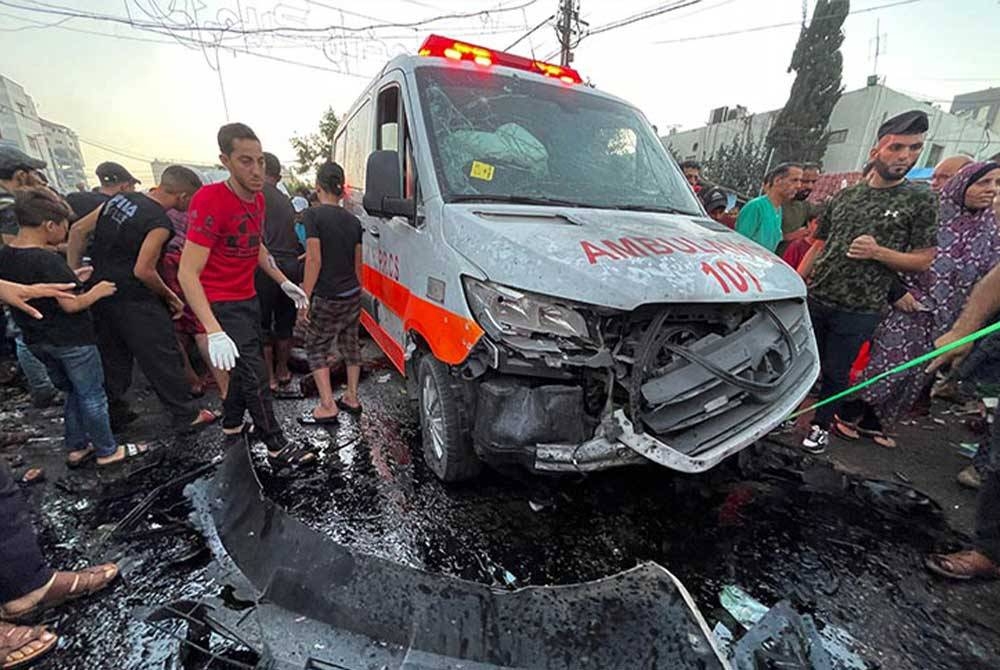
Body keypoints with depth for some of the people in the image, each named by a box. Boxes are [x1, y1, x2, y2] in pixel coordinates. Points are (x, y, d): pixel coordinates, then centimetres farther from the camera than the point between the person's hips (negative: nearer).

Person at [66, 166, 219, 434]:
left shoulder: (121, 198, 5)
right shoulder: (160, 223, -19)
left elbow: (78, 229, 9)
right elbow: (143, 271, -21)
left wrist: (73, 272, 12)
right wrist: (171, 297, -7)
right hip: (132, 299, -8)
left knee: (112, 356, 20)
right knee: (163, 358, 1)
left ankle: (112, 412, 33)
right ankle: (186, 416, 9)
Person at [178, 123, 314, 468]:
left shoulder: (257, 198, 2)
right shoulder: (210, 200, -24)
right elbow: (187, 273, -27)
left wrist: (284, 282, 14)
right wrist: (214, 332, -36)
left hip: (248, 299, 8)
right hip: (222, 305, -8)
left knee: (248, 367, 20)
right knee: (256, 376, -6)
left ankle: (232, 422, 42)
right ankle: (277, 448, 7)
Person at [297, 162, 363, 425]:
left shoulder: (313, 215, -11)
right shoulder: (353, 220, 6)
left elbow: (314, 260, -17)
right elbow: (358, 263, 10)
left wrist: (305, 298, -12)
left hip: (327, 298, -6)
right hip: (353, 295, 6)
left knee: (316, 347, 7)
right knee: (350, 344, 17)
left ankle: (328, 407, 4)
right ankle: (352, 398, 25)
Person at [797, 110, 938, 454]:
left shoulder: (920, 200, 0)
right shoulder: (844, 196, 8)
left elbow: (924, 259, -1)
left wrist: (877, 252, -18)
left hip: (858, 310, -2)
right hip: (815, 300, 3)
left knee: (835, 373, 7)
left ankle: (821, 425, 26)